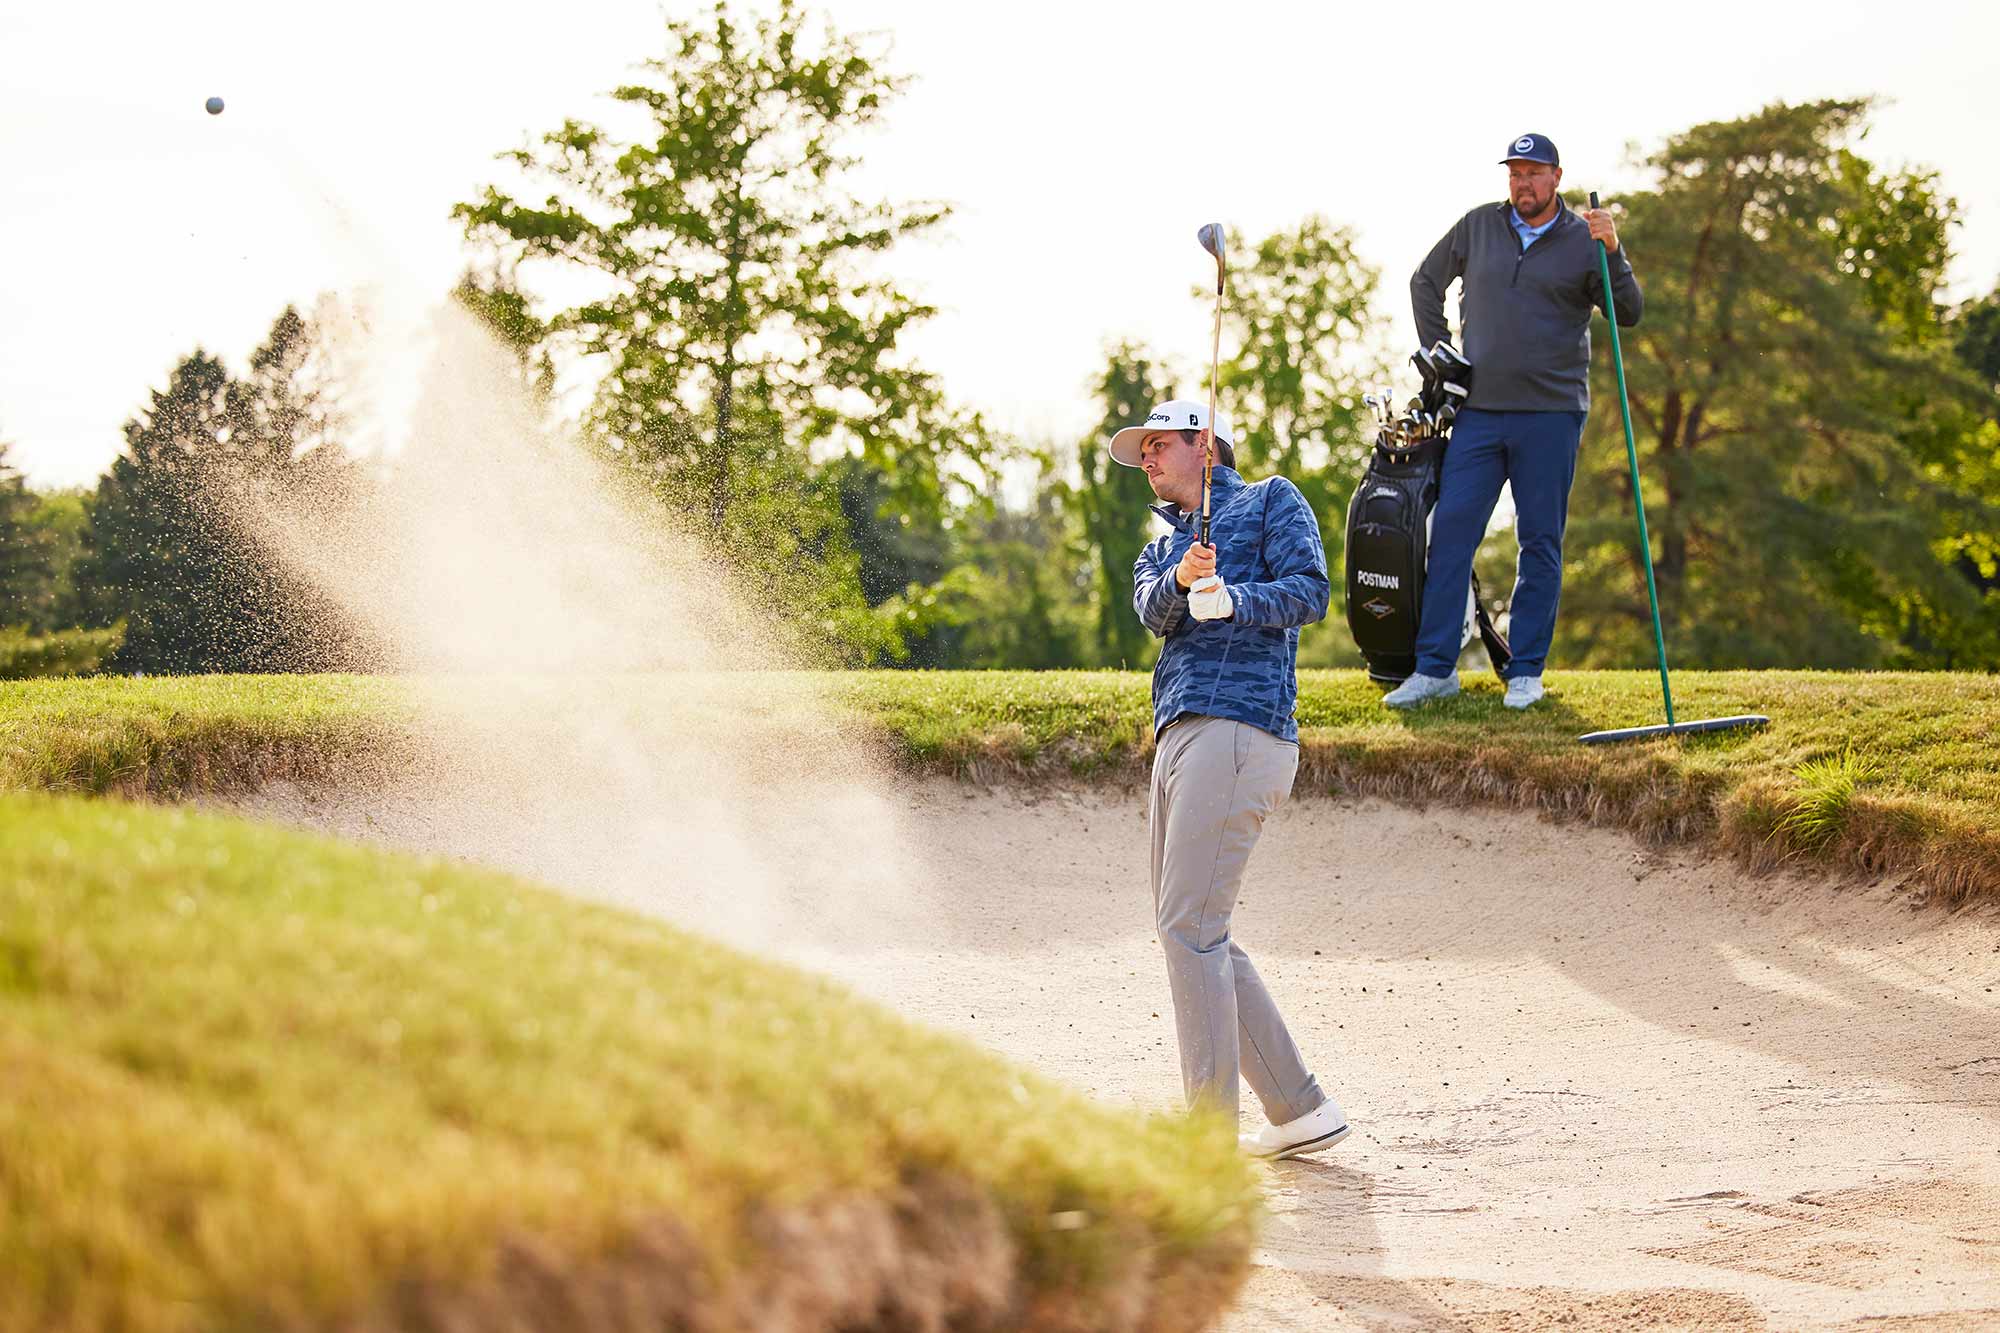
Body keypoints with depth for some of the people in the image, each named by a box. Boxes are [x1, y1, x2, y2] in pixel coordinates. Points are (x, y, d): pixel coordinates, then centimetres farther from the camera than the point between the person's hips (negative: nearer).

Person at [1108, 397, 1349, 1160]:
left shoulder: (1270, 501, 11)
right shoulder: (1160, 548, 28)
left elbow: (1309, 591, -4)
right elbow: (1153, 611, 5)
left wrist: (1234, 599, -22)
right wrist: (1182, 580, -17)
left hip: (1239, 726, -8)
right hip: (1177, 737, 8)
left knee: (1190, 926, -16)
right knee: (1190, 933, 6)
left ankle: (1212, 1129, -16)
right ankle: (1299, 1110, 13)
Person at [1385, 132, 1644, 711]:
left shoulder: (1583, 239, 1)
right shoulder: (1478, 227, 8)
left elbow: (1629, 313, -8)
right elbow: (1425, 281, 21)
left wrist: (1611, 252, -21)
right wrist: (1437, 354, 14)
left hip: (1550, 413, -2)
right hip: (1479, 411, 2)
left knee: (1540, 543, 2)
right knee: (1449, 533, -2)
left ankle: (1526, 671, 9)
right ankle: (1435, 668, 2)